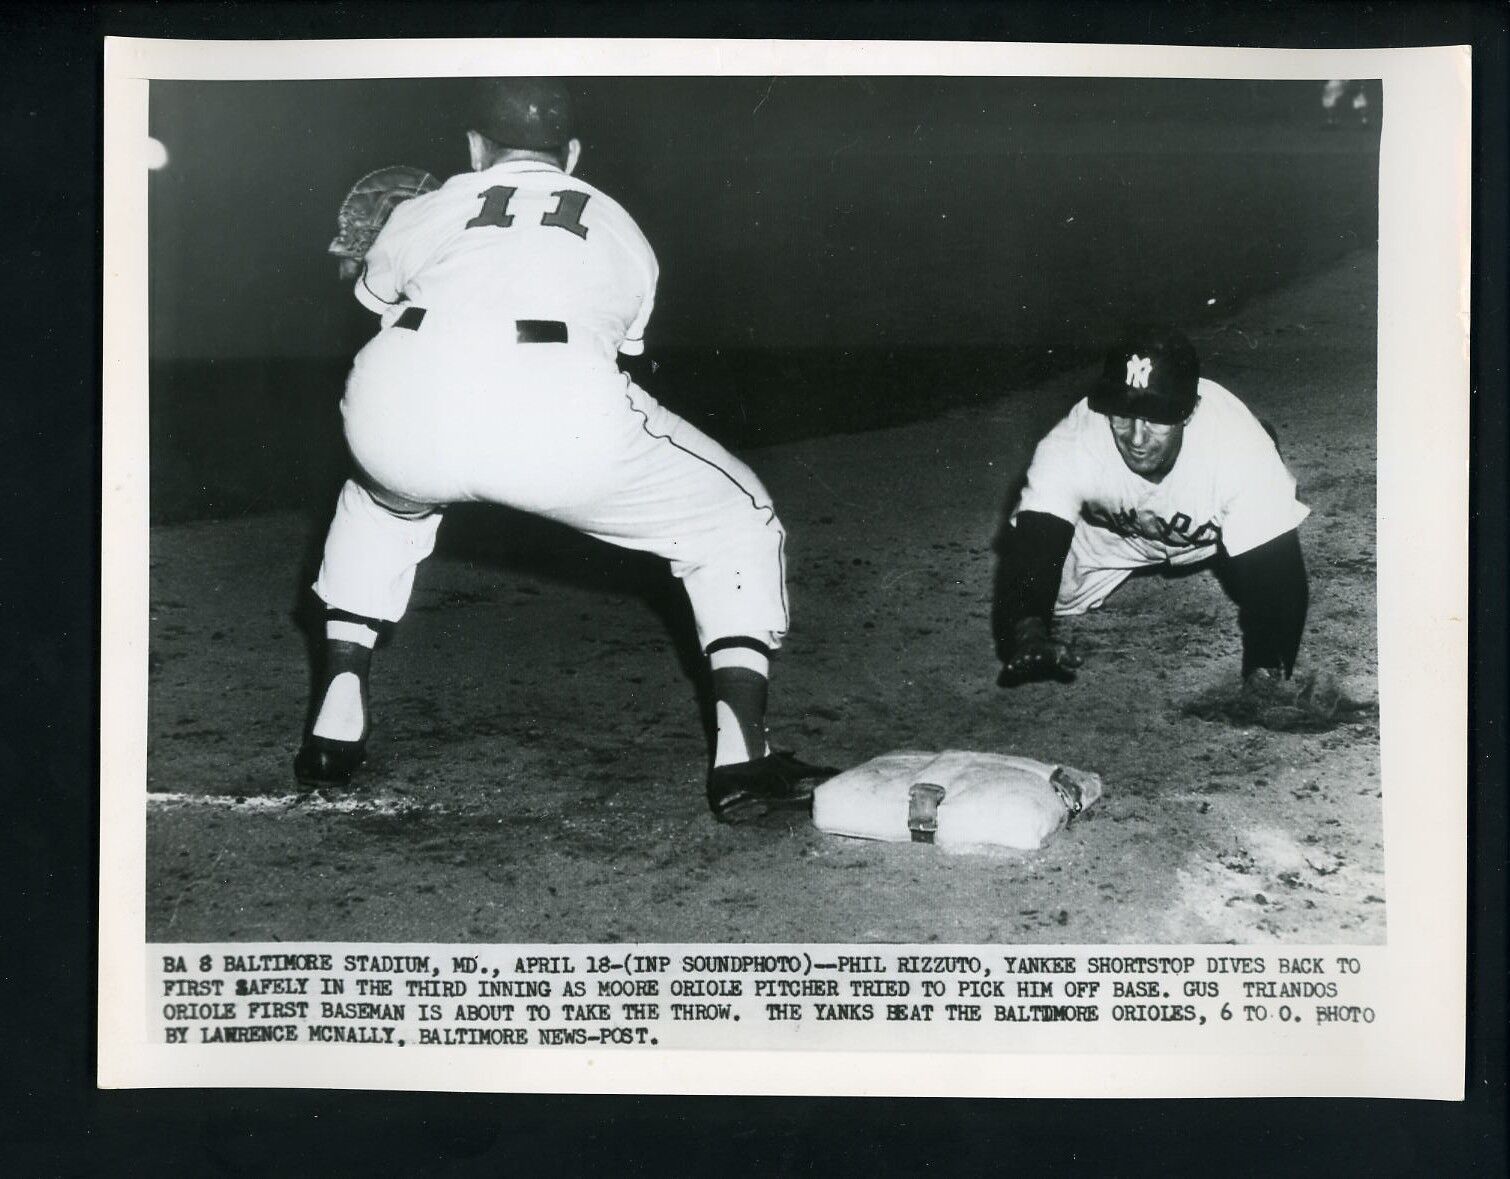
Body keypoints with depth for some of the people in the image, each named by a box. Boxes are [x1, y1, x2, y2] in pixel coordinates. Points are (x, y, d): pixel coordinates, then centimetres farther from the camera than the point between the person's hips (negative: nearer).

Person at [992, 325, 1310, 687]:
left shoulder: (1241, 450, -40)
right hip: (1107, 535, -1)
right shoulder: (1070, 448, -39)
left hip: (1212, 533, 1)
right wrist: (1027, 633, -64)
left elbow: (1278, 573, -36)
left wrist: (1268, 677, -50)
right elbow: (1032, 544, -43)